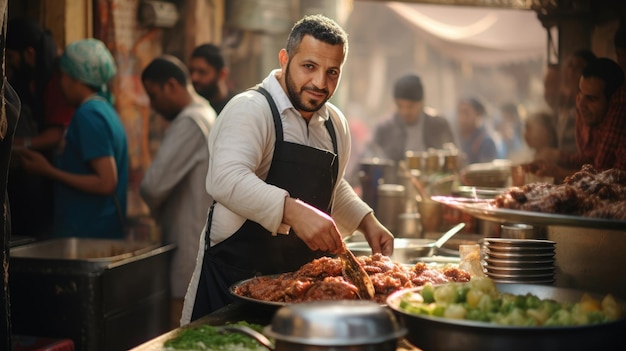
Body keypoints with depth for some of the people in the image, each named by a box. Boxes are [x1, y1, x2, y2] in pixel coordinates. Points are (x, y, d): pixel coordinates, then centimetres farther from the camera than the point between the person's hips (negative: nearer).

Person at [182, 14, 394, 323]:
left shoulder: (335, 123, 9)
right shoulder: (250, 109, -15)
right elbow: (226, 180, -33)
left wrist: (367, 222, 11)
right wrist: (293, 211, -43)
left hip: (301, 280, 7)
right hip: (234, 277, -7)